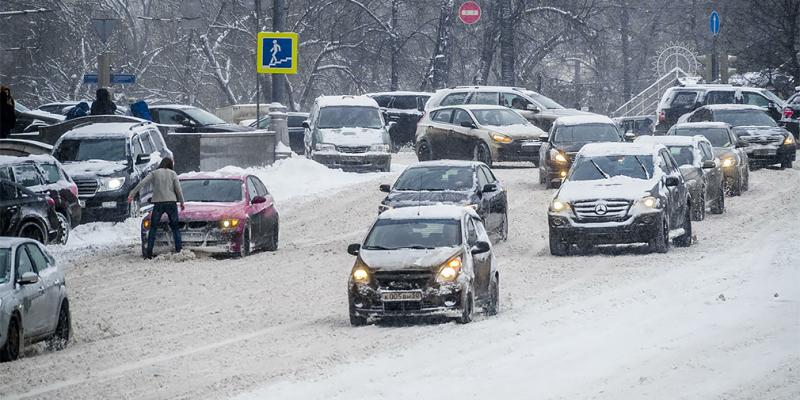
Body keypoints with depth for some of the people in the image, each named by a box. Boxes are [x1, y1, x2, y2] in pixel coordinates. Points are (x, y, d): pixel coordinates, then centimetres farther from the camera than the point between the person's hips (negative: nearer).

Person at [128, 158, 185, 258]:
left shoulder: (154, 173, 6)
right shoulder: (172, 174, 6)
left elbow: (141, 184, -4)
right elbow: (178, 189, 3)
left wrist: (132, 194, -4)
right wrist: (182, 202, 13)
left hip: (158, 203, 0)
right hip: (171, 203, 0)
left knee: (153, 228, 4)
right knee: (175, 228, 10)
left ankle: (149, 252, -4)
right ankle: (178, 250, 4)